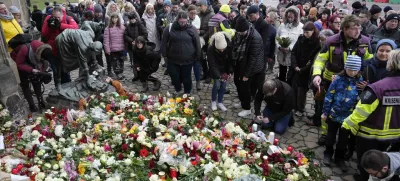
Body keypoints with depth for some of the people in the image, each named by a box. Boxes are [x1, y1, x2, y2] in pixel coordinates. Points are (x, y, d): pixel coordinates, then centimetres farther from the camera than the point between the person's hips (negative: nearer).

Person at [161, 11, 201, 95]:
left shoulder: (192, 29, -6)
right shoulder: (169, 28, -5)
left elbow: (197, 44, -1)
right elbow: (164, 42, 4)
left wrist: (197, 56, 1)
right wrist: (165, 54, 5)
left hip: (188, 60, -1)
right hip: (173, 59, 1)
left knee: (186, 77, 11)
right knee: (174, 76, 10)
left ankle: (187, 93, 33)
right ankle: (177, 89, 38)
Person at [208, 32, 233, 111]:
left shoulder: (229, 47, -27)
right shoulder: (211, 49, -32)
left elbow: (231, 60, -14)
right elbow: (212, 64, -28)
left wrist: (230, 72, -22)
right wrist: (219, 75, -36)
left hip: (225, 69, 2)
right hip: (216, 69, -2)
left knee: (223, 85, 4)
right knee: (217, 85, -5)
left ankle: (220, 102, 21)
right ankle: (213, 101, 18)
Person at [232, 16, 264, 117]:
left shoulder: (255, 38, -29)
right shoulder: (239, 33, -7)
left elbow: (253, 58, -24)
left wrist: (247, 74, -19)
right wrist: (233, 62, 7)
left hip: (249, 65, -8)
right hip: (239, 63, 8)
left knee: (244, 86, 1)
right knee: (237, 81, 20)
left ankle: (247, 108, 21)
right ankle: (242, 102, 41)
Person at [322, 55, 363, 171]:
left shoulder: (360, 82, -8)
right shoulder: (338, 79, -13)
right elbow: (329, 96, -9)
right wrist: (325, 112, -7)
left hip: (348, 117, 1)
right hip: (334, 114, -1)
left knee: (343, 139, 15)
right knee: (331, 136, 16)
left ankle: (339, 158, 34)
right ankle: (328, 154, 36)